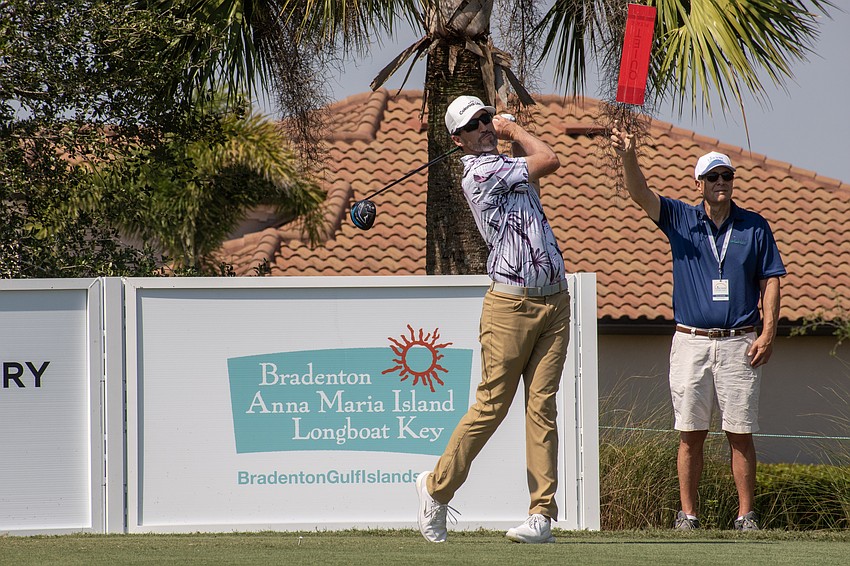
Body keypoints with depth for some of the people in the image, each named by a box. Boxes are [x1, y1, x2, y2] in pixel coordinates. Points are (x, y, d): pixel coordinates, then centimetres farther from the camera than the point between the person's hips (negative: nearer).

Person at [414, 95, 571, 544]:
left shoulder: (507, 165, 16)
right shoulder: (480, 173, -9)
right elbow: (549, 160, -8)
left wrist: (510, 132, 20)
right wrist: (513, 130, 8)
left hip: (555, 304, 7)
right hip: (511, 305, -7)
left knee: (542, 407, -1)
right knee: (491, 406, -4)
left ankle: (542, 514, -4)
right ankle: (437, 488, 15)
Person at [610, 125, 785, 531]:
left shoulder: (754, 227, 7)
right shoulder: (681, 220, 6)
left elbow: (770, 281, 7)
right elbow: (640, 194, -8)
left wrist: (768, 332, -4)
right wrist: (628, 157, -28)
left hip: (739, 344, 0)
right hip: (691, 342, 0)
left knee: (740, 433, 0)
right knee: (691, 433, 2)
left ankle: (746, 515, 3)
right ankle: (687, 514, 6)